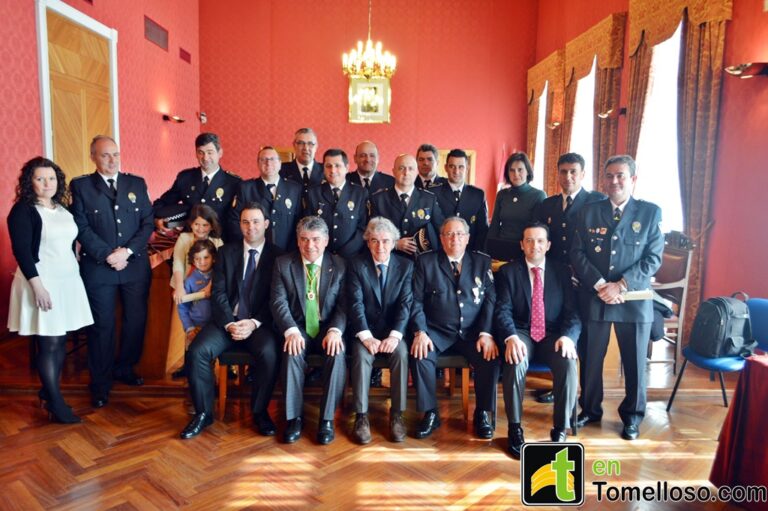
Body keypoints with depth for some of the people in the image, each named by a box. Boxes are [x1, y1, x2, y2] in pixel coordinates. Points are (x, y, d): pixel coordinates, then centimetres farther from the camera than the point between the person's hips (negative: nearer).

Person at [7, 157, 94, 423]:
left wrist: (74, 273, 14)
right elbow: (21, 251, -14)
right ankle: (56, 404, 7)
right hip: (42, 283, -6)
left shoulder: (62, 208, 12)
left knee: (61, 340, 10)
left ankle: (48, 390, 26)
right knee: (48, 344, -2)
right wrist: (37, 285, -20)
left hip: (68, 280, 6)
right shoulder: (23, 210, -8)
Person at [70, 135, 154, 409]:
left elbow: (148, 223, 2)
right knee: (102, 325, 4)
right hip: (98, 266, -2)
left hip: (136, 265, 3)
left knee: (136, 320, 9)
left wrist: (127, 251, -9)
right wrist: (108, 255, -14)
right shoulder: (80, 186, 2)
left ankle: (125, 368, 30)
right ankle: (100, 383, 18)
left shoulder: (137, 183, 8)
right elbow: (82, 228, -5)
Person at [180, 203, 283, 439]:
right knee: (197, 351, -22)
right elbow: (218, 293, 3)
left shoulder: (277, 256, 4)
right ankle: (204, 413, -2)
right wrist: (230, 323, -12)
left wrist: (254, 323, -15)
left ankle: (260, 412, -7)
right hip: (227, 320, 3)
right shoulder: (226, 252, 11)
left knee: (269, 354, -31)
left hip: (259, 323, -2)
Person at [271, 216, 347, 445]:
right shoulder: (283, 264, 3)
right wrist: (291, 330, -23)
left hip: (328, 328, 0)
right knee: (292, 353, -31)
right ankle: (294, 417, -15)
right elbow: (279, 302, -5)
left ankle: (327, 419, -17)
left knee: (337, 354, -30)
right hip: (297, 328, 0)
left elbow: (344, 304, -2)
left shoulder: (339, 265, 3)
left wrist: (335, 330, -21)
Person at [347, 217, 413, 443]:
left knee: (401, 353, -28)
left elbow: (406, 304, -7)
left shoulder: (406, 266, 2)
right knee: (362, 355, -29)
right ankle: (361, 416, -19)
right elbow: (356, 303, -10)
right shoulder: (356, 265, -1)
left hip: (393, 330, 1)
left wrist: (394, 335, -21)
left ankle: (397, 414, -17)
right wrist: (366, 337, -23)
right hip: (365, 329, 0)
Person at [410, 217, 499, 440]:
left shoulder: (482, 262, 9)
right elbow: (416, 301, -1)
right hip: (437, 332, -1)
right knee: (420, 355, -28)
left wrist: (486, 333, -12)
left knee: (491, 357, -25)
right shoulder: (426, 261, 5)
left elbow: (490, 300, 2)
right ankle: (430, 413, -7)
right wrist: (420, 332, -15)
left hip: (473, 332, 1)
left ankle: (483, 413, -1)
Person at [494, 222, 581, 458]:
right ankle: (515, 429, -14)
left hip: (553, 335, 1)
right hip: (521, 333, -1)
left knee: (568, 364, -30)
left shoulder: (562, 271, 9)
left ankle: (560, 430, -13)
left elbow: (572, 310, 2)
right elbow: (503, 310, -6)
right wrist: (511, 337, -26)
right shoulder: (508, 271, 5)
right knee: (515, 363, -33)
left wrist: (567, 336, -19)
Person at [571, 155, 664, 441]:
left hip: (634, 300, -1)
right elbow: (577, 254, 0)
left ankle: (632, 416, 28)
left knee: (634, 362, 9)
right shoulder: (589, 212, 6)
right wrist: (599, 285, -13)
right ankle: (590, 409, 29)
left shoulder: (651, 212, 1)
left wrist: (621, 286, -16)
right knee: (591, 359, 10)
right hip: (595, 297, 1)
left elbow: (653, 258, -5)